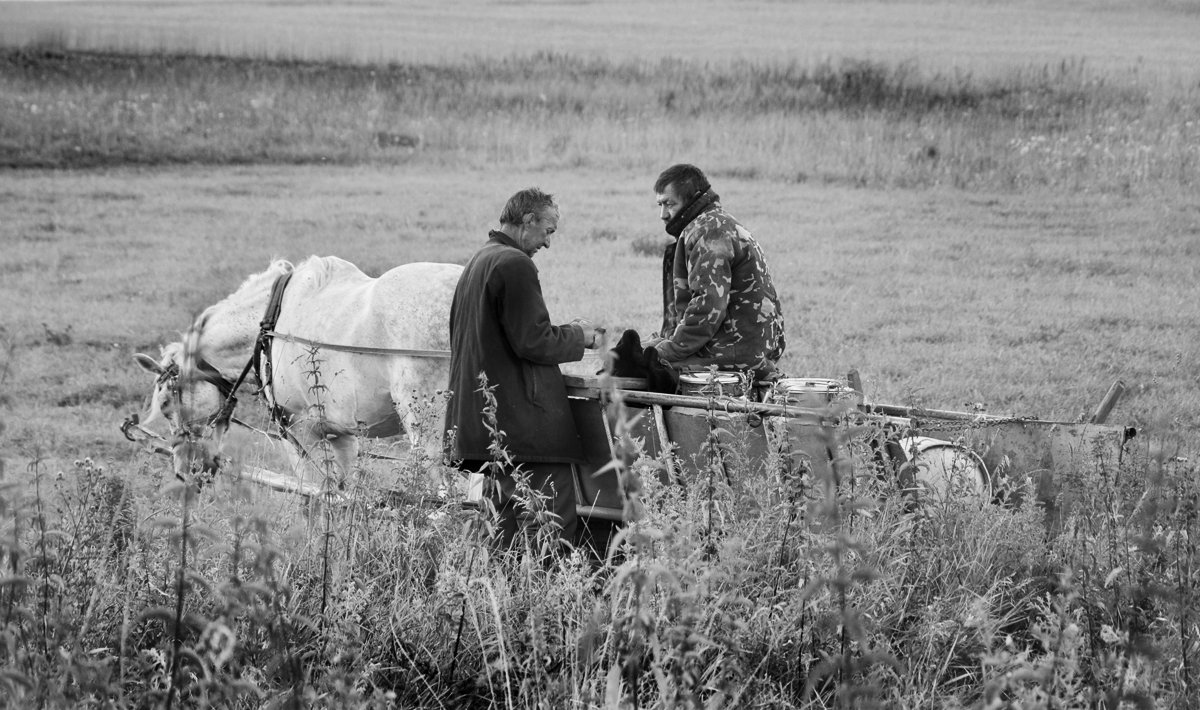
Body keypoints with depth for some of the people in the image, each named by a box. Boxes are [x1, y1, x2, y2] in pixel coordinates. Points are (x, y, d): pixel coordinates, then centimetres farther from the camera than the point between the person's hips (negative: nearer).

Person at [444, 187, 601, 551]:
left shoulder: (477, 263, 19)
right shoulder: (514, 264, -13)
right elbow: (533, 342, -18)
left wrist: (566, 334, 22)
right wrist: (579, 336, -2)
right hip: (524, 420, -10)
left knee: (505, 521, 11)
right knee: (555, 518, -11)